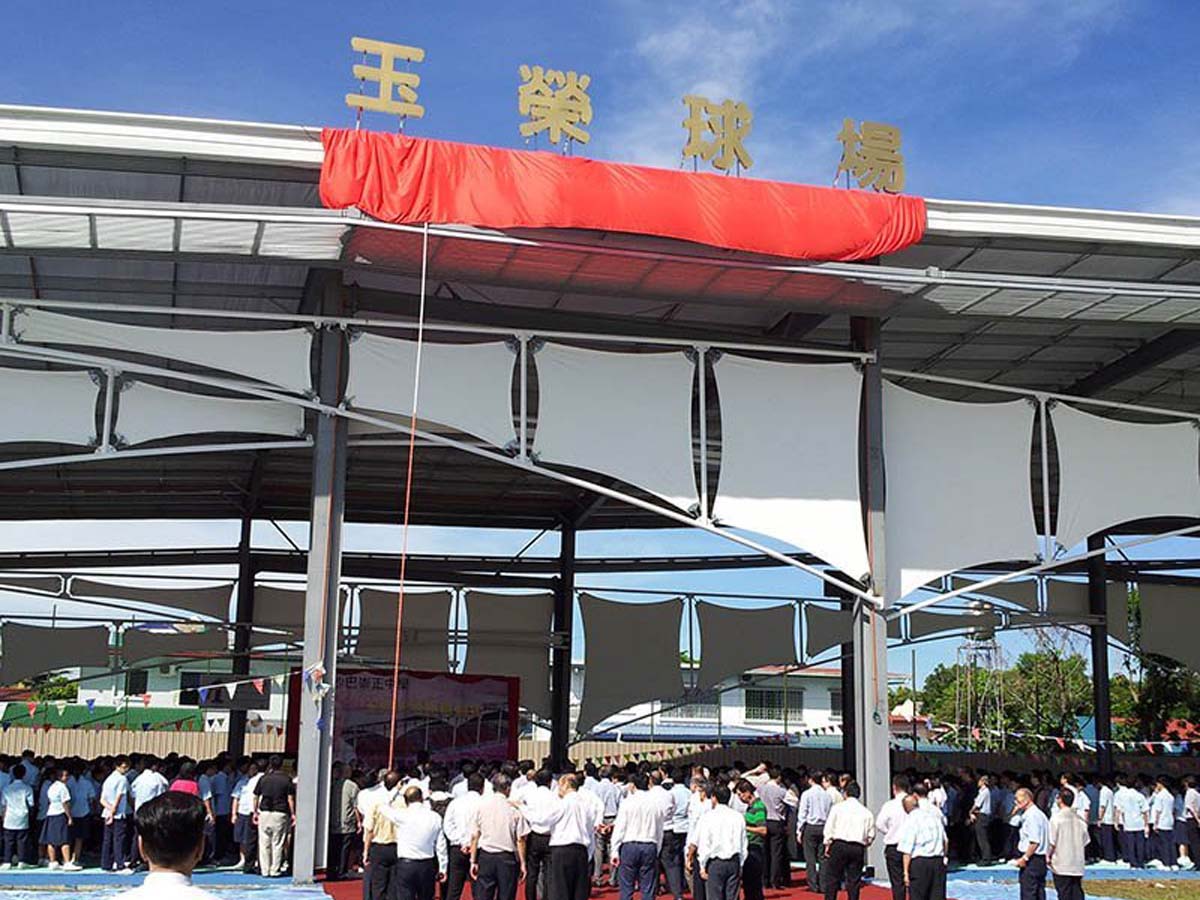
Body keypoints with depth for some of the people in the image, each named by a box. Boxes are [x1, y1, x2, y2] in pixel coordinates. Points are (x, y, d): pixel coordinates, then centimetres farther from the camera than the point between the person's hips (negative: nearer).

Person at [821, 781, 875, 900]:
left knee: (832, 878, 5)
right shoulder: (866, 812, 7)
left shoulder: (838, 807, 0)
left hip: (839, 845, -2)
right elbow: (871, 834, 8)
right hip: (858, 848, 2)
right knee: (854, 880, 8)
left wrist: (827, 844, 5)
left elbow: (829, 827, -3)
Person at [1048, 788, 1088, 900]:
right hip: (1078, 865, 5)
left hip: (1061, 866, -5)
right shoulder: (1079, 818, 3)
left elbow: (1052, 842, -12)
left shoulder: (1057, 818, -12)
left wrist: (1048, 856, 2)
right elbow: (1085, 841, 9)